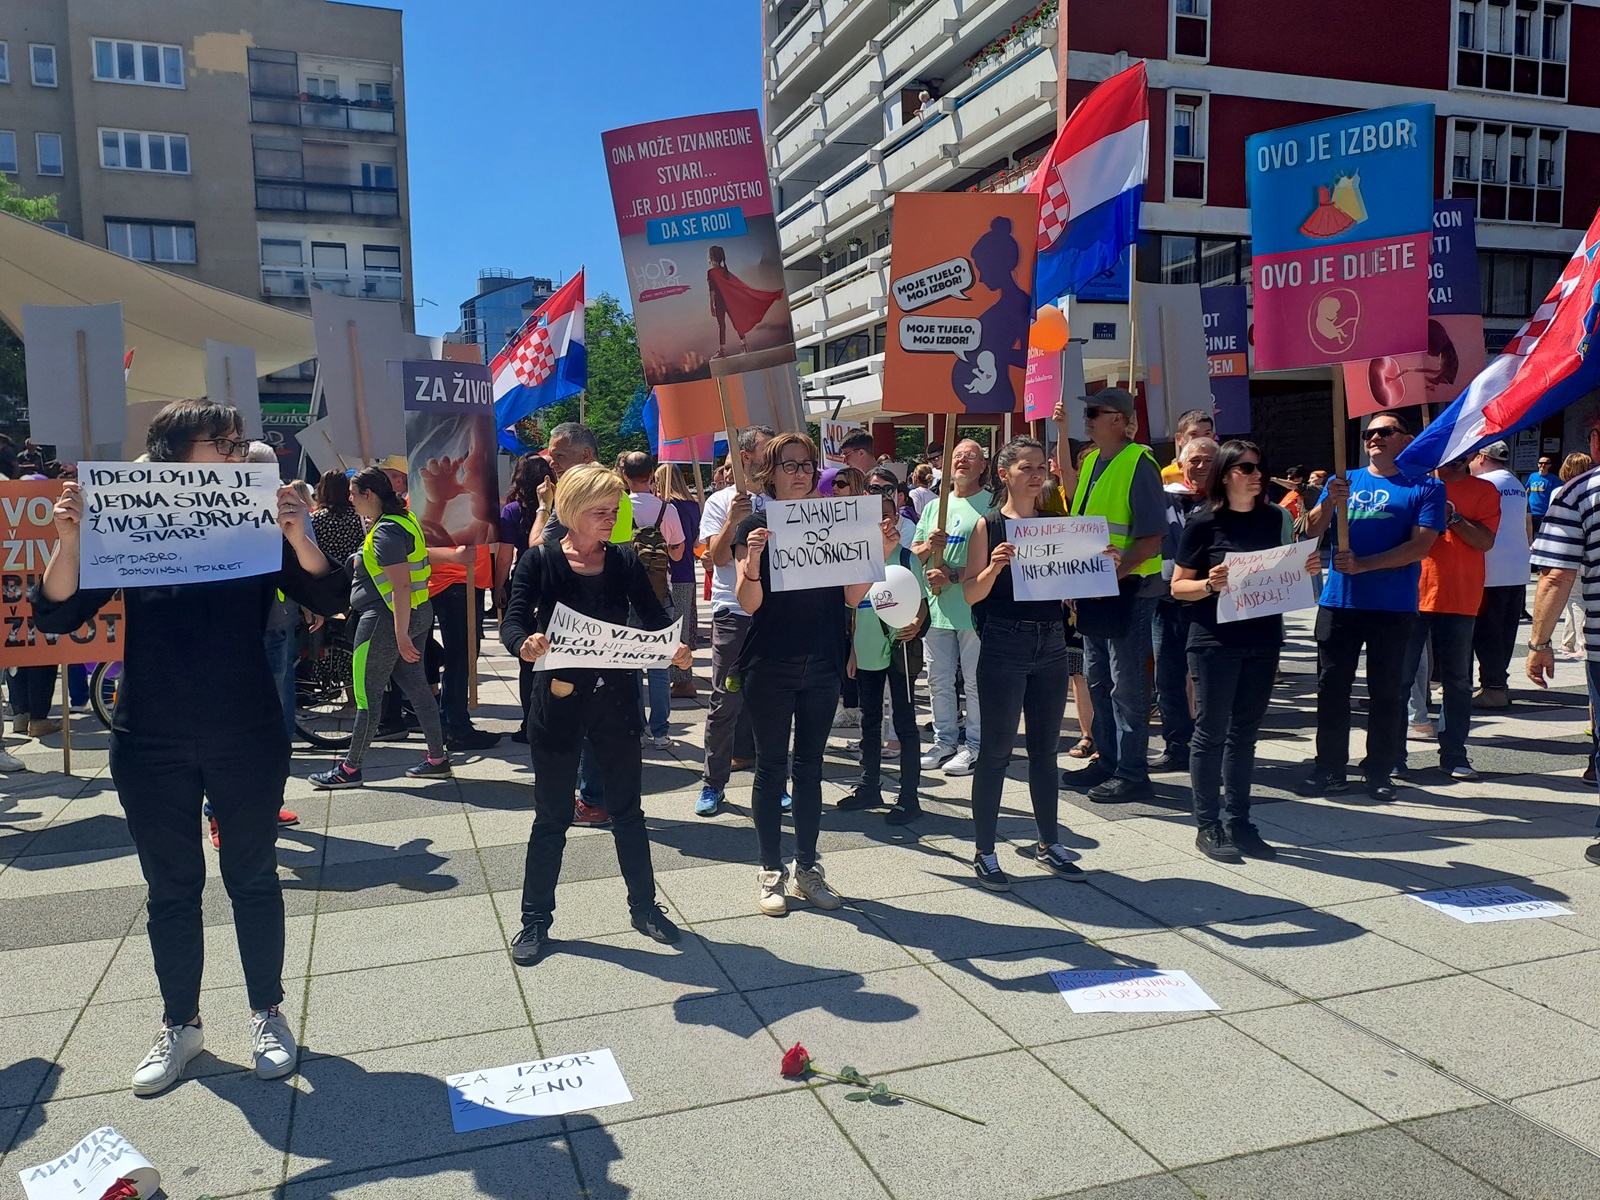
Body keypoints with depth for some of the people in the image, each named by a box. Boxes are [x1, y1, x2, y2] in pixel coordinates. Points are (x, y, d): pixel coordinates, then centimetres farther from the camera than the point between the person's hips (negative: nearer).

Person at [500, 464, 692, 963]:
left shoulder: (624, 561, 2)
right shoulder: (540, 560, -7)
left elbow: (654, 616, -3)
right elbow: (513, 622, -15)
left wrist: (675, 646, -24)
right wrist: (525, 645, -38)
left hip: (617, 697, 3)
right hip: (559, 700, -3)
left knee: (627, 808, 14)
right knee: (552, 815, 9)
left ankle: (643, 905, 30)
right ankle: (536, 917, 24)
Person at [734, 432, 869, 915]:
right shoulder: (756, 525, -4)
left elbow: (852, 596, 5)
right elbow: (748, 603, -11)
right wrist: (753, 560, -29)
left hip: (822, 662, 3)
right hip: (770, 664, -3)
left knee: (810, 767, 11)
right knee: (771, 766, 5)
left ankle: (807, 869, 21)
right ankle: (771, 872, 16)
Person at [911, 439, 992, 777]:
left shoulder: (991, 505, -5)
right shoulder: (934, 507, 16)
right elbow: (913, 554, 15)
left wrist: (953, 576, -19)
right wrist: (928, 546, -8)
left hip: (974, 608, -6)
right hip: (936, 608, 6)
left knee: (976, 680, 1)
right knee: (938, 680, 12)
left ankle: (976, 746, 10)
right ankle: (945, 741, 23)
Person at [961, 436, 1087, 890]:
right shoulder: (988, 526, -3)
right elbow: (970, 593, -8)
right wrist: (994, 566, -25)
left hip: (1051, 643, 5)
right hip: (1004, 643, -4)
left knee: (1045, 748, 14)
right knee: (996, 749, 1)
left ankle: (1049, 843, 26)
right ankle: (984, 852, 10)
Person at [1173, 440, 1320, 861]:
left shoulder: (1276, 518, 8)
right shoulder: (1204, 523, -6)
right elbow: (1178, 587, -4)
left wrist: (1308, 568, -1)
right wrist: (1210, 585, -23)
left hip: (1263, 640, 5)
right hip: (1215, 642, -5)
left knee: (1245, 732, 11)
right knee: (1211, 732, 1)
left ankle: (1239, 823, 20)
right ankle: (1207, 826, 9)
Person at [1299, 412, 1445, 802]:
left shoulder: (1426, 488, 2)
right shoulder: (1344, 480, 12)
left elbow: (1421, 546, -9)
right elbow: (1312, 531, 4)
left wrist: (1363, 564, -18)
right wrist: (1329, 502, -16)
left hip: (1394, 607, -3)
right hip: (1338, 603, 3)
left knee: (1387, 691, 5)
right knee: (1331, 688, 5)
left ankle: (1380, 771, 16)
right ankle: (1330, 769, 14)